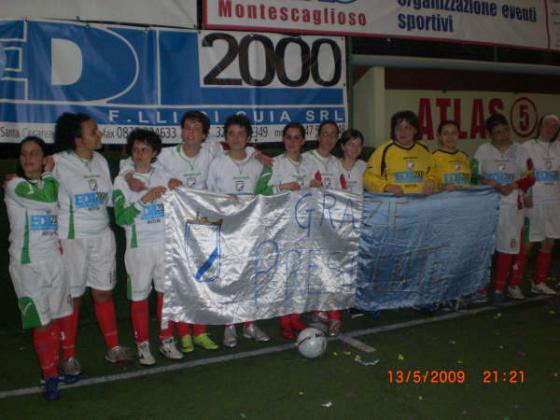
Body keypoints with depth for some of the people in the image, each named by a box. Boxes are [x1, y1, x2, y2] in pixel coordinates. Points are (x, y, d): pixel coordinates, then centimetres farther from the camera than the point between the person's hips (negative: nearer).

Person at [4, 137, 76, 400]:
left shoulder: (48, 185, 13)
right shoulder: (14, 186, -7)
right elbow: (49, 200, -21)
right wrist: (48, 173, -5)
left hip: (54, 259, 5)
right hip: (28, 263, -5)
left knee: (62, 317, 7)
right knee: (43, 323, -3)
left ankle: (64, 364, 23)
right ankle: (50, 375, 12)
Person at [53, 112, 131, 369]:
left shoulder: (101, 161, 6)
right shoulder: (59, 162, -10)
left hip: (102, 235, 5)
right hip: (72, 238, -4)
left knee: (103, 293, 13)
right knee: (71, 297, 5)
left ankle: (113, 347, 25)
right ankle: (69, 355, 20)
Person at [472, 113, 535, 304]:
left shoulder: (520, 150, 5)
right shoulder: (482, 150, 5)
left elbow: (529, 178, 4)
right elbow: (474, 175, 2)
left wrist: (513, 186, -13)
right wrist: (488, 182, -16)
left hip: (511, 205, 1)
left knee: (507, 245, 1)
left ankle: (500, 287, 11)